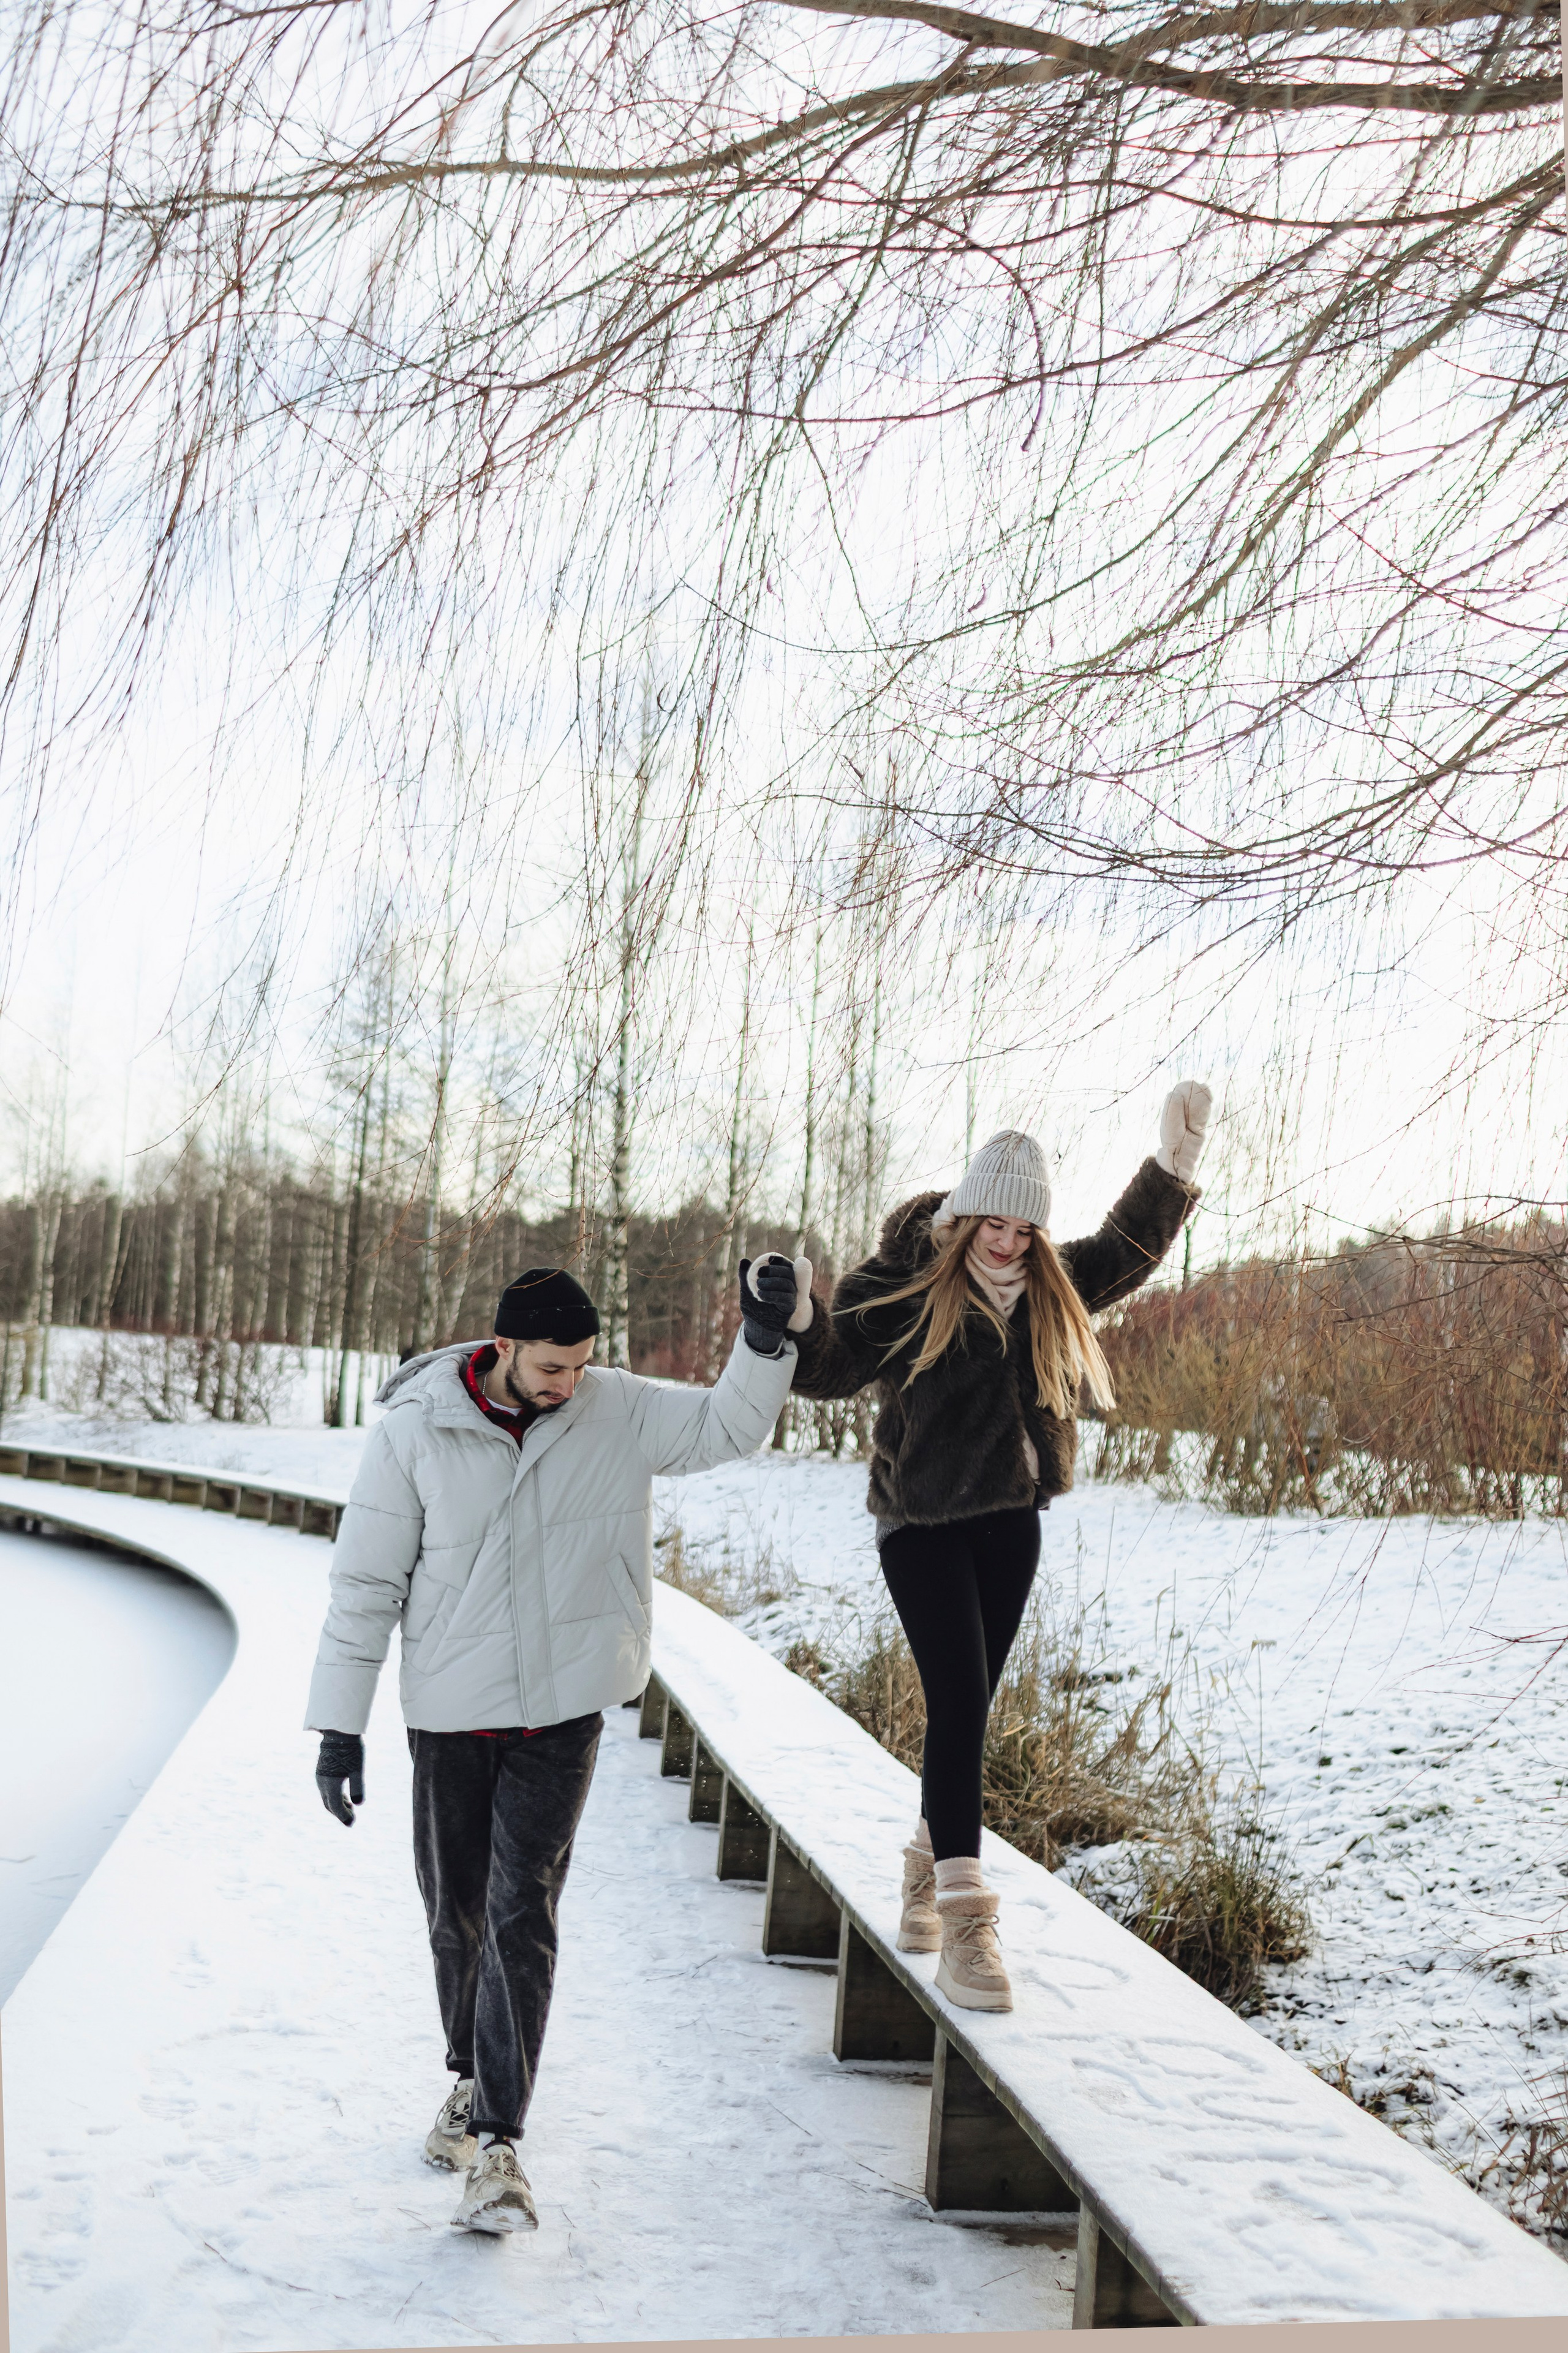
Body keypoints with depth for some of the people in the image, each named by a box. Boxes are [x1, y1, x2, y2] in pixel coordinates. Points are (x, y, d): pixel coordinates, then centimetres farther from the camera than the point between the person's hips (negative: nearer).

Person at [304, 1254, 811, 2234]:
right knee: (457, 1917, 13)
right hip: (450, 1716, 0)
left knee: (522, 1916, -8)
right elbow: (366, 1584, -5)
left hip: (562, 1713, 0)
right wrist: (340, 1725, -5)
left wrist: (767, 1337, -16)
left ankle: (498, 2139, -2)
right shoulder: (413, 1431, -11)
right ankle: (472, 2075, 39)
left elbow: (733, 1426, 3)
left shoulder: (617, 1412, -5)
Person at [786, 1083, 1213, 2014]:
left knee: (968, 1707, 13)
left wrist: (1174, 1158, 12)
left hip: (1010, 1520, 6)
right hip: (923, 1524, -6)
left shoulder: (1053, 1284, 5)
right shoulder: (906, 1281, -12)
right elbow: (830, 1364, -19)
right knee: (960, 1702, -14)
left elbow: (1128, 1248, 19)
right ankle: (965, 1920, -14)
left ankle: (929, 1872, 31)